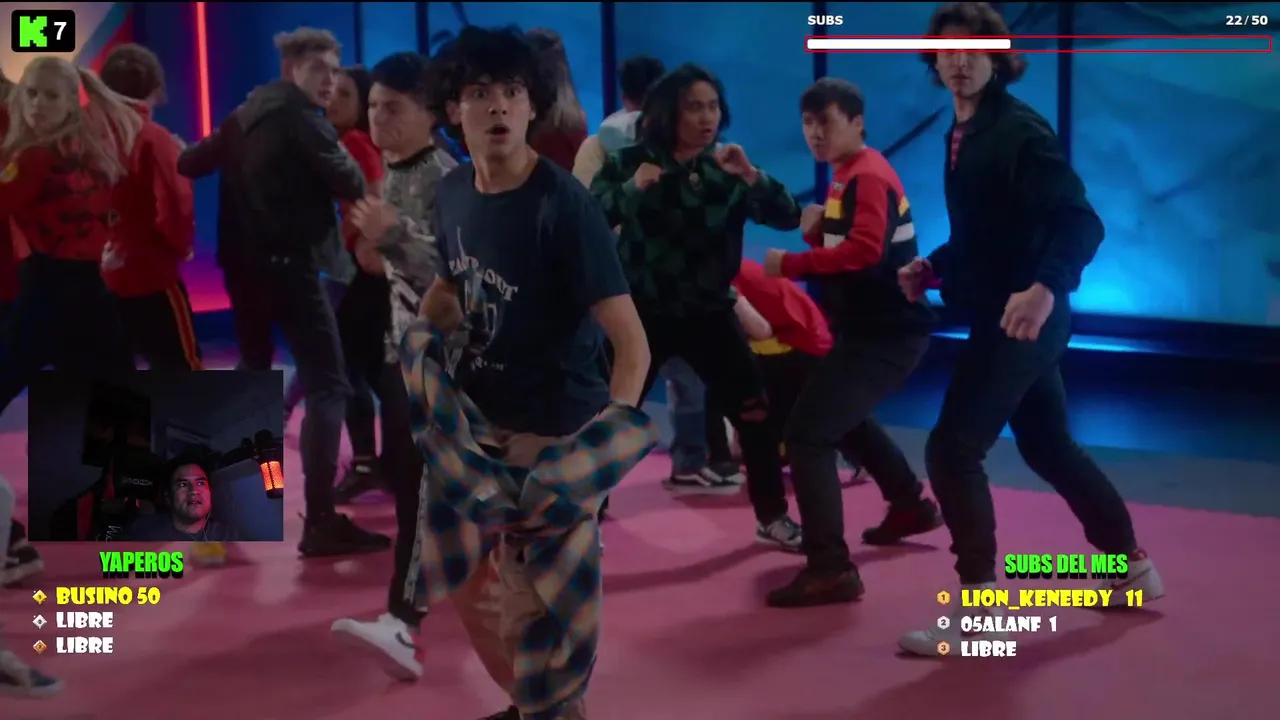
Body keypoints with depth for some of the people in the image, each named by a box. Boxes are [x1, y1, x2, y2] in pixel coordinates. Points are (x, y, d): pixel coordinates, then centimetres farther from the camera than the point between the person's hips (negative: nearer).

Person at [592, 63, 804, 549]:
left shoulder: (728, 169, 0)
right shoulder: (630, 162, -5)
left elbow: (788, 219, -10)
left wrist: (750, 176, -25)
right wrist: (632, 189, -31)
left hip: (709, 312, 2)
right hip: (643, 313, -2)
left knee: (754, 412, -2)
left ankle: (772, 517, 13)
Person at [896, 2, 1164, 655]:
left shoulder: (1020, 130, -16)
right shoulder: (963, 134, 11)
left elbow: (1080, 223, -24)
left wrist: (1045, 287, -39)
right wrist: (932, 267, 6)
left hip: (1024, 317, -10)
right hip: (999, 314, 10)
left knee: (952, 449, -12)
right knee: (1049, 448, 20)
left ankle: (975, 608, -4)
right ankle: (1132, 566, 36)